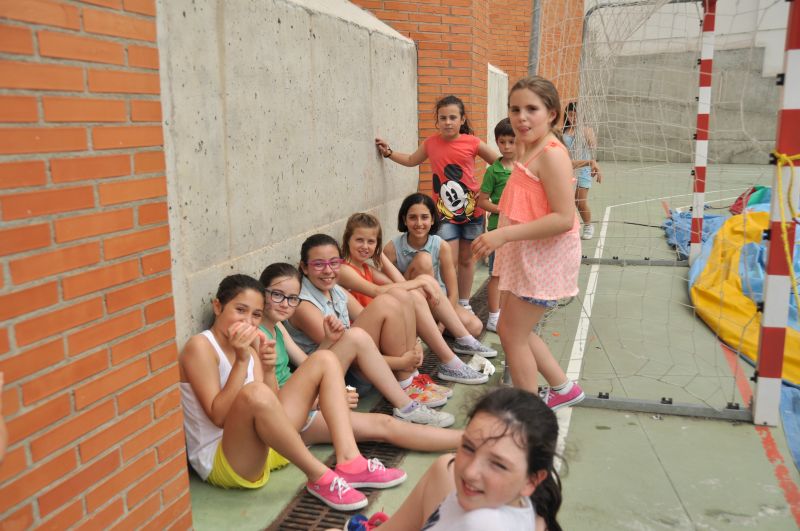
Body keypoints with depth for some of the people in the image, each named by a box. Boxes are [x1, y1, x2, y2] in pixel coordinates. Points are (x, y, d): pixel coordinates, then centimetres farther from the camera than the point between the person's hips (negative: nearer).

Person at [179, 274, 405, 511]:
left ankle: (349, 462, -14)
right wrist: (241, 361, -25)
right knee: (254, 393, -41)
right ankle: (319, 477, -22)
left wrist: (268, 370, -14)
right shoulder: (200, 346, -11)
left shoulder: (248, 346, 11)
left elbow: (270, 406, 3)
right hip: (219, 462, -8)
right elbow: (219, 417, -20)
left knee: (325, 360, 3)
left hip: (264, 448, 8)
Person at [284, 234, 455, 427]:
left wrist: (411, 347, -11)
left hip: (360, 366, 8)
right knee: (386, 304, -28)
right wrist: (400, 362, -18)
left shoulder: (337, 291, 9)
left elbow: (372, 325, 5)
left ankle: (409, 384, -7)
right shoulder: (303, 305, -16)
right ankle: (406, 406, -24)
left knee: (399, 296, -7)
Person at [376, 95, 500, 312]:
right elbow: (412, 160, 20)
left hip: (472, 211, 0)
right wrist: (388, 152, 14)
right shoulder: (431, 143, 0)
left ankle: (464, 303, 28)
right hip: (445, 213, 0)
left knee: (466, 259, 13)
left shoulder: (472, 143, -8)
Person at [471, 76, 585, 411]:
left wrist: (504, 234, -29)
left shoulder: (550, 154, -19)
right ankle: (563, 388, 34)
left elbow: (564, 219, -27)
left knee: (512, 335, -1)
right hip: (528, 255, 10)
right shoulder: (530, 151, 11)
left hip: (545, 255, -10)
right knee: (513, 330, 18)